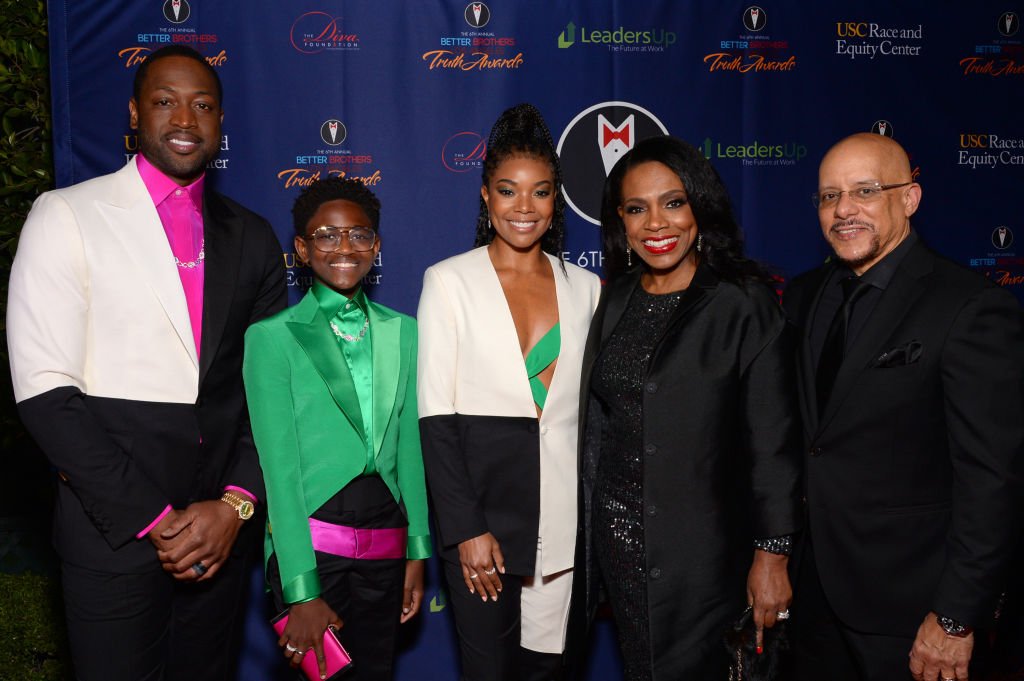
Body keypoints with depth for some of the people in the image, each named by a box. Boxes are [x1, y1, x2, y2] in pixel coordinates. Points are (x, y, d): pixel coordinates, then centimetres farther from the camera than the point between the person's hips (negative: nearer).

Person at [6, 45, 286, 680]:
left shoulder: (253, 237, 8)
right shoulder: (67, 216, -4)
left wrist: (237, 502, -7)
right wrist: (154, 519, -13)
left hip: (223, 525, 4)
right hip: (114, 526, -3)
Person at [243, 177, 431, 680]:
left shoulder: (401, 331, 7)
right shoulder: (272, 336, -6)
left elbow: (409, 447, 8)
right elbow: (279, 465, -11)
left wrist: (417, 550, 5)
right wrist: (301, 591, -14)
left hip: (386, 543, 4)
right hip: (311, 539, -4)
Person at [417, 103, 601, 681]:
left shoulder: (584, 287, 7)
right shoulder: (450, 280, -3)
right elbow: (436, 417, -6)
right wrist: (466, 529, -11)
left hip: (566, 514, 3)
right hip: (483, 508, -3)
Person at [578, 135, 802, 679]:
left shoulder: (744, 302, -11)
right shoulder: (616, 301, 5)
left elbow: (774, 440, -11)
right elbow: (599, 423, 10)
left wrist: (772, 555, -12)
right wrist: (590, 528, 11)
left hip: (699, 545, -5)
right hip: (616, 536, 5)